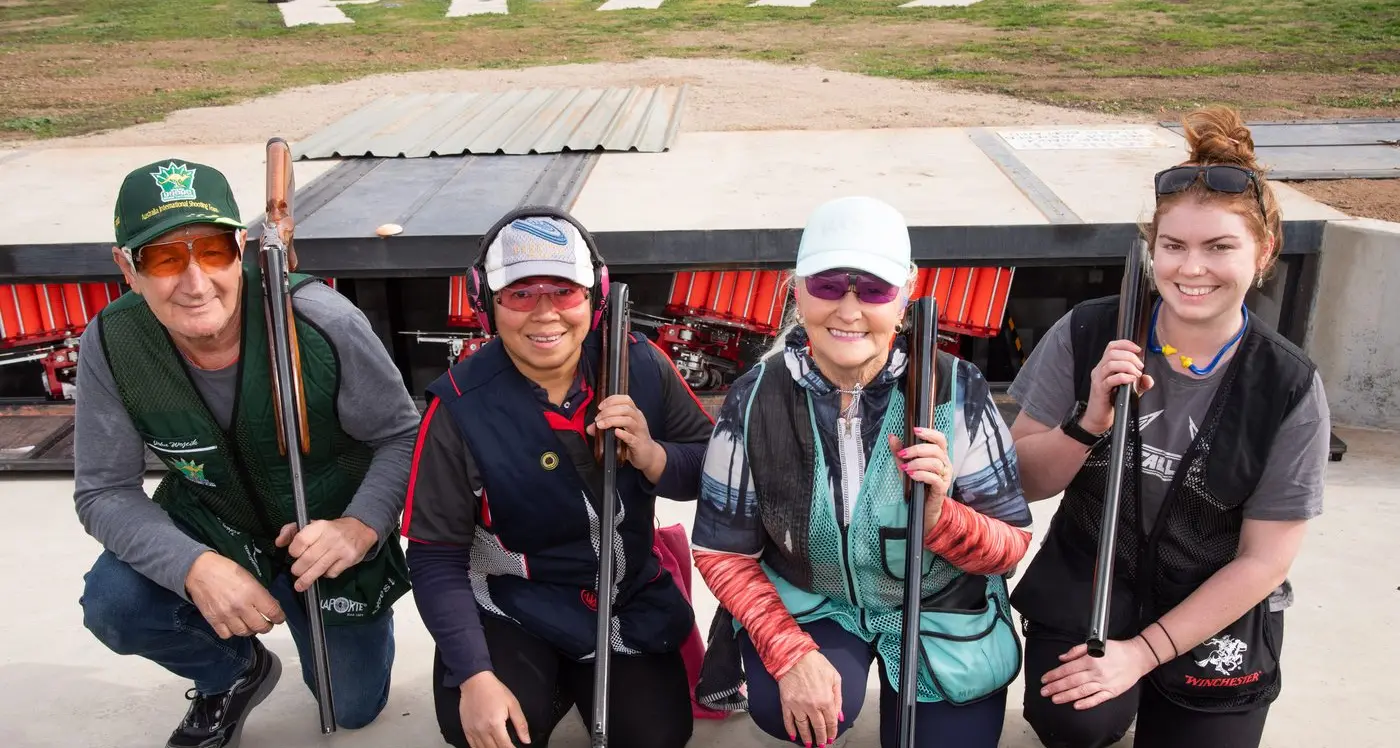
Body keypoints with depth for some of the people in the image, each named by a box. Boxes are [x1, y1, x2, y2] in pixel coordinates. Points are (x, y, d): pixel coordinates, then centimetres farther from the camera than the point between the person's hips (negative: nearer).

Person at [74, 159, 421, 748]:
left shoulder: (322, 322, -29)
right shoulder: (111, 347, -21)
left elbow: (402, 435, -17)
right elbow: (104, 491, -15)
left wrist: (361, 526, -36)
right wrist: (195, 567, -33)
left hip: (335, 537, -1)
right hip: (208, 533, 2)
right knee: (114, 605, -27)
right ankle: (233, 675, 7)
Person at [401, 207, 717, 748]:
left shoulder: (641, 367, -13)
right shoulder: (461, 407, -19)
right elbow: (436, 557, -13)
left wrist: (652, 456, -26)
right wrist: (475, 677, -20)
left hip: (631, 600, 3)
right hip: (512, 608, -2)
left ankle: (577, 678, 26)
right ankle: (552, 684, 13)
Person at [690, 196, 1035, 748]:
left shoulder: (956, 391, -20)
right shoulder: (756, 400, -17)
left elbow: (1010, 544, -13)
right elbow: (722, 551, -9)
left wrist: (939, 517, -35)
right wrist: (790, 653, -22)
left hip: (942, 616, 1)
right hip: (806, 603, 0)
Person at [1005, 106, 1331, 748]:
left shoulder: (1289, 388, -13)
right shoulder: (1087, 334, -13)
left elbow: (1263, 560, -9)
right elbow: (1023, 482, -6)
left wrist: (1144, 651, -14)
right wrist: (1090, 423, -26)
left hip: (1214, 616, 1)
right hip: (1082, 585, 0)